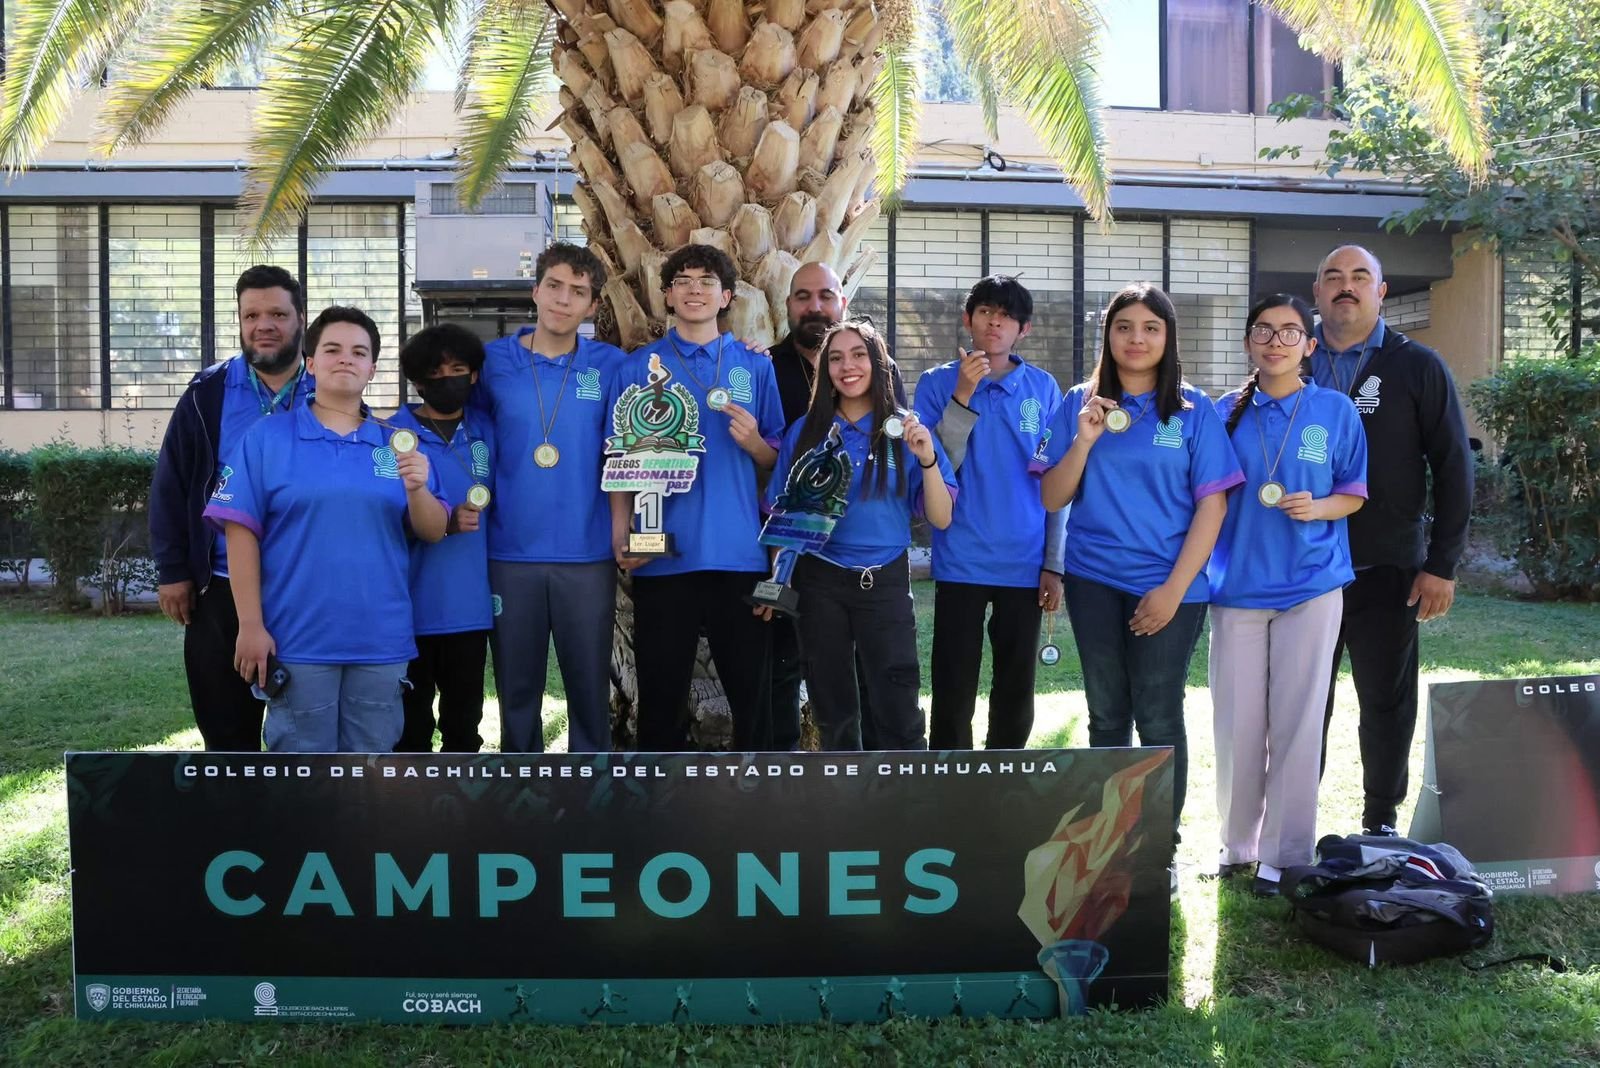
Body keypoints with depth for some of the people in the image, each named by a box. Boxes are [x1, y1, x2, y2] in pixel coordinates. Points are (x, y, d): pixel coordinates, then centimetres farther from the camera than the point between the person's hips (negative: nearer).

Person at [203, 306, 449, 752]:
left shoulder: (398, 444, 8)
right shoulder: (267, 438, 0)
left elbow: (433, 532, 5)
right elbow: (241, 533, -4)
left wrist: (417, 489, -17)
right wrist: (250, 625, -9)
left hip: (381, 642, 3)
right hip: (297, 641, -3)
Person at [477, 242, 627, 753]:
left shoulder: (610, 365, 2)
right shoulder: (494, 361, 3)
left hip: (588, 556, 0)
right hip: (511, 554, 1)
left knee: (590, 687, 7)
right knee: (516, 690, 11)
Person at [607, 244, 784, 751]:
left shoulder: (755, 366, 9)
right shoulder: (637, 366, 6)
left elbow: (778, 462, 11)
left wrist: (753, 442, -11)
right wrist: (620, 536, -7)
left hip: (739, 553, 1)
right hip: (662, 556, 0)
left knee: (752, 688, 4)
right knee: (661, 690, 8)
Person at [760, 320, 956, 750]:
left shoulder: (905, 431, 0)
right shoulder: (805, 431, 3)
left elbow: (941, 519, -4)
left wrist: (927, 460, -18)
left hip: (885, 582, -1)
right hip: (820, 582, 2)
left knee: (898, 713, -6)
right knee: (833, 714, 11)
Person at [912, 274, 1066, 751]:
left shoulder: (1044, 388, 4)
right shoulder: (938, 382, 0)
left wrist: (1055, 564, 2)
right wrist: (963, 396, -18)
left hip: (1025, 564, 2)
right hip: (960, 563, -2)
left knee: (1016, 693, 11)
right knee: (954, 693, 2)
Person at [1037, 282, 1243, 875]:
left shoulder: (1193, 409, -1)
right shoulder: (1080, 403, 5)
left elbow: (1212, 504, -4)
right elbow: (1052, 498, 3)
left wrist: (1175, 588, -11)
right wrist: (1083, 441, -13)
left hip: (1168, 585, -2)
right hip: (1095, 581, 2)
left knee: (1158, 719, 1)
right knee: (1107, 715, 11)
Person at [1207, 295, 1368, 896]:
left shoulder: (1335, 410, 2)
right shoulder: (1225, 413, 5)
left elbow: (1354, 493, 7)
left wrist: (1317, 507, -14)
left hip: (1310, 582, -1)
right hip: (1238, 582, 1)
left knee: (1297, 721, 1)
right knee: (1237, 721, 6)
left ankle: (1286, 855, 14)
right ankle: (1237, 843, 23)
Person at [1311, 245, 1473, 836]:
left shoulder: (1418, 367, 0)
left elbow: (1452, 468, -1)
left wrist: (1443, 565, -7)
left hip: (1388, 570, -1)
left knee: (1387, 700, 9)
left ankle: (1380, 821, 24)